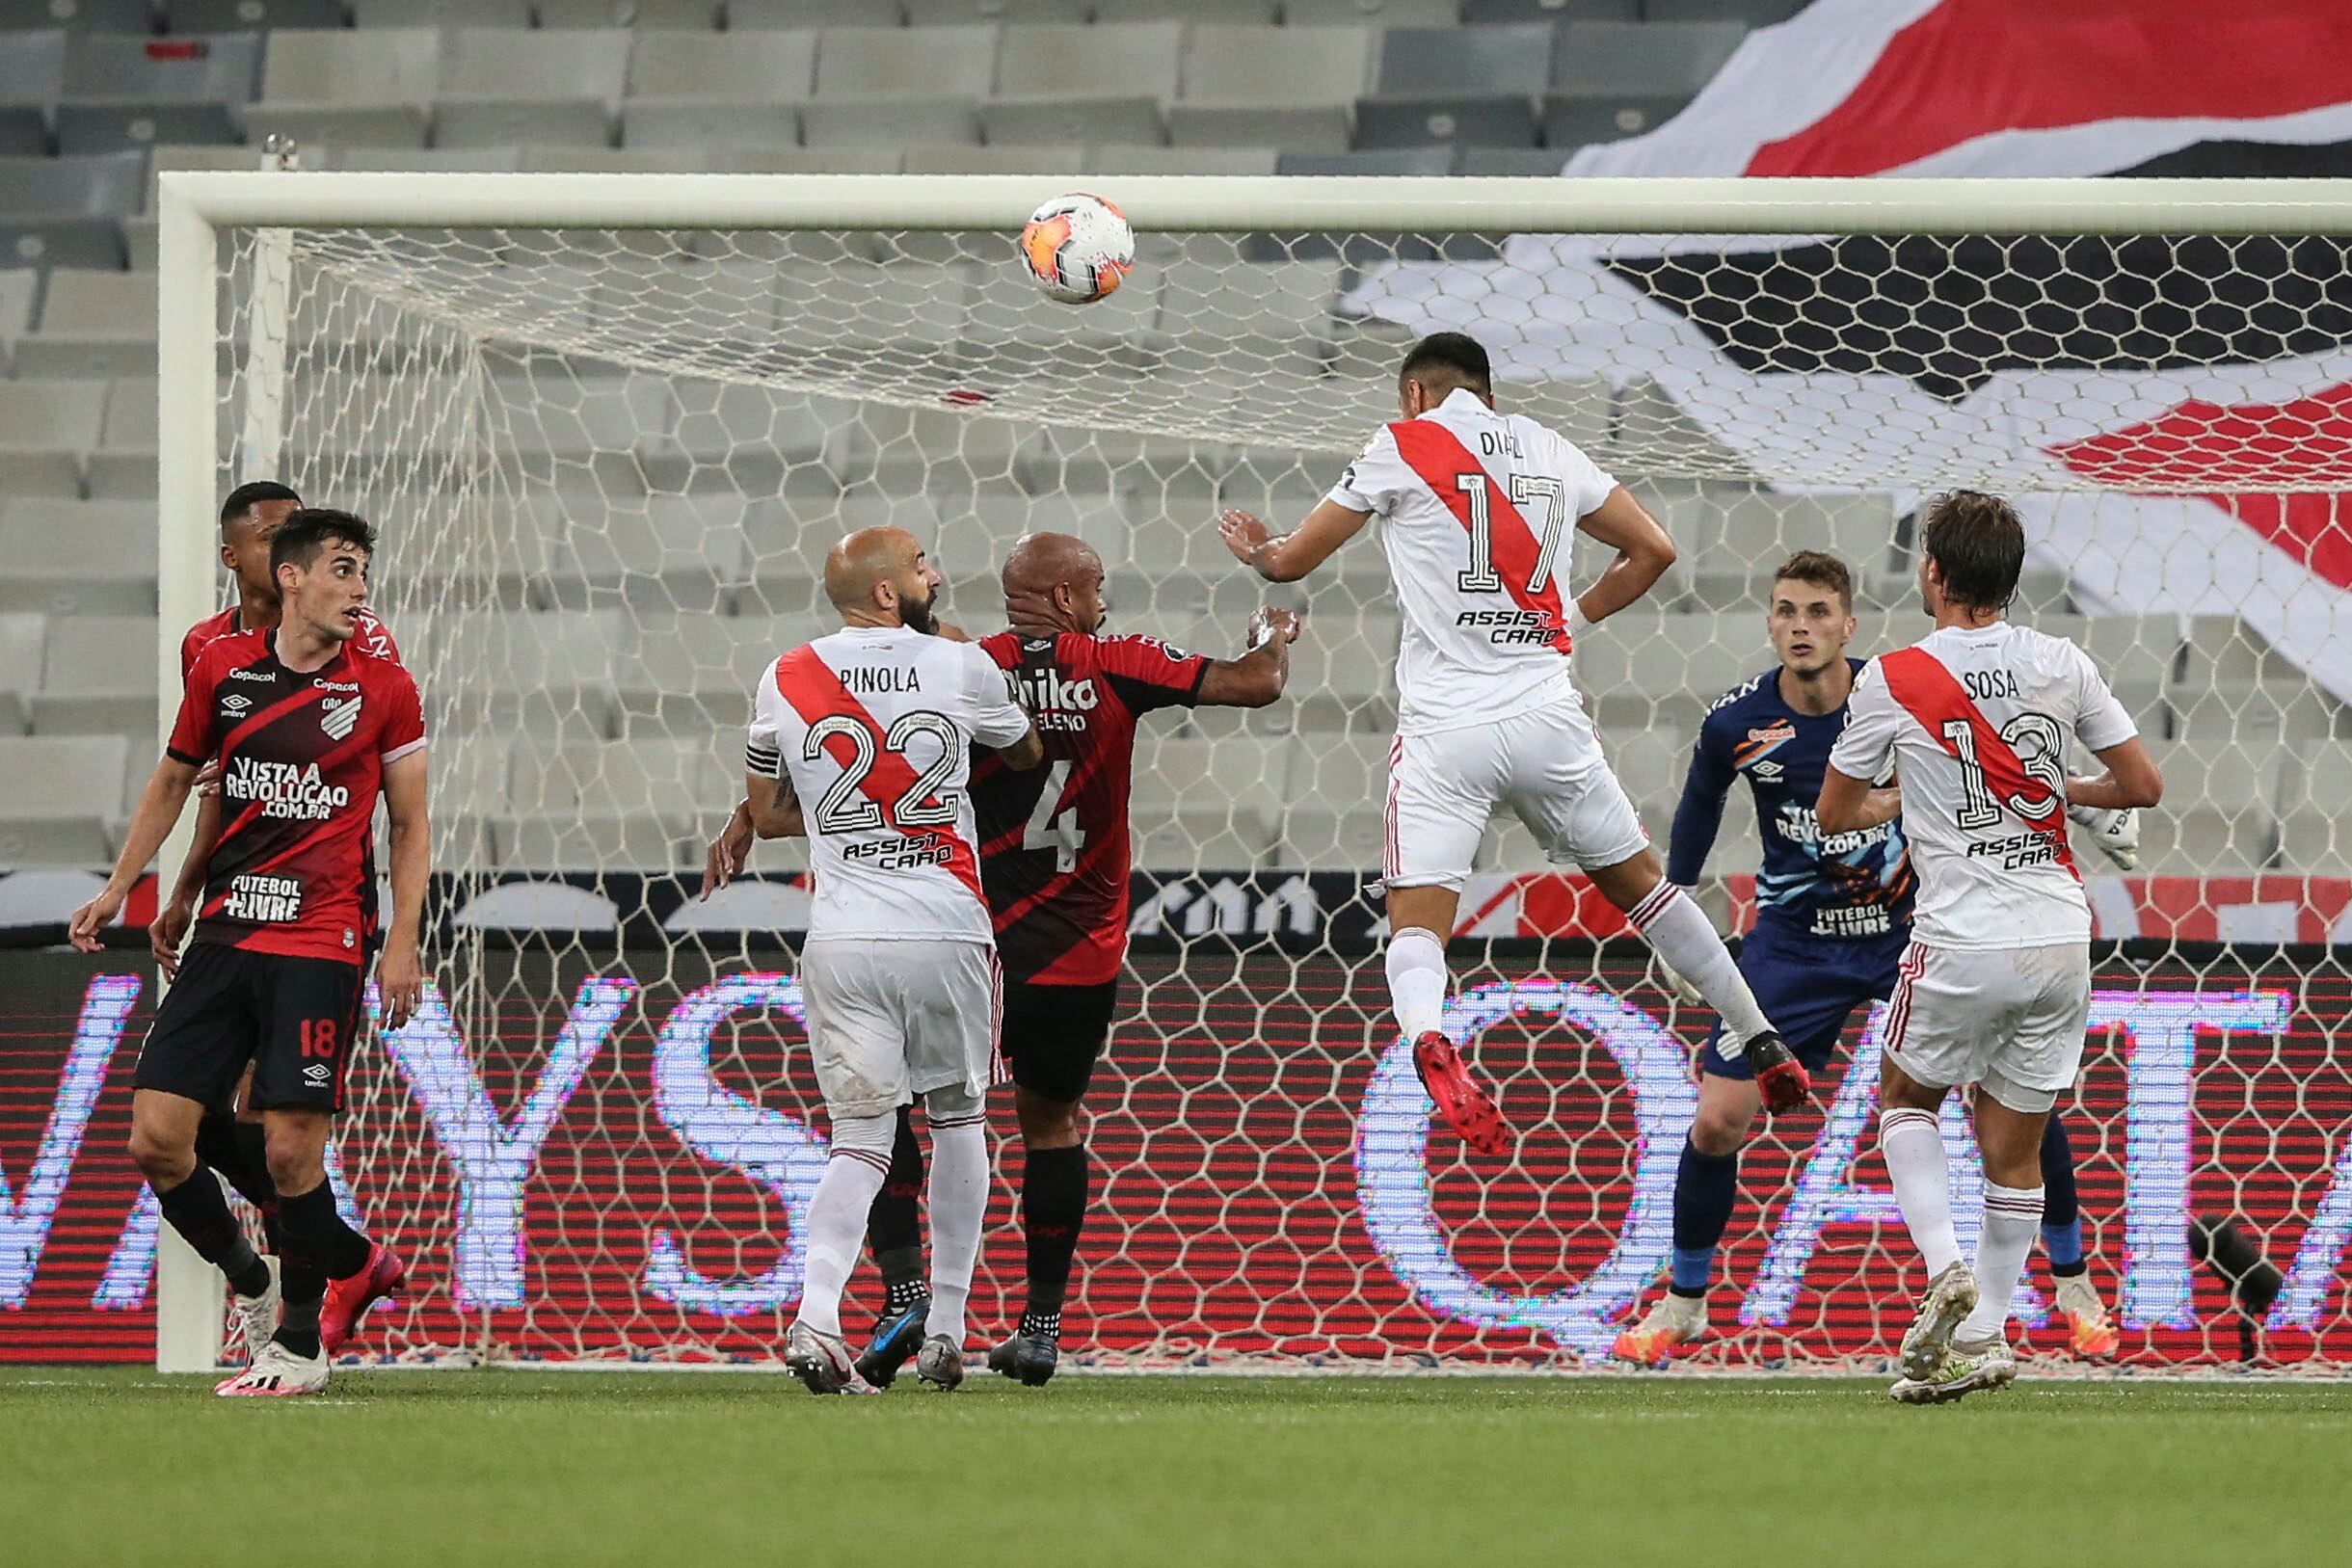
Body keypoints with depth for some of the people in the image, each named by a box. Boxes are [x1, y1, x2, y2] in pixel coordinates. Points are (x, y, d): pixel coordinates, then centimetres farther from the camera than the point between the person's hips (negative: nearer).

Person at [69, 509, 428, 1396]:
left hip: (320, 946, -3)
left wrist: (402, 946, -2)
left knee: (290, 1147, -10)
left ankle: (300, 1345, 6)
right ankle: (248, 1283, 15)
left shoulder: (383, 690, 0)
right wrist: (117, 891, 19)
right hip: (224, 935, 3)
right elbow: (173, 782, 21)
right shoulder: (221, 671, 6)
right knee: (156, 1138, -6)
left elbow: (409, 825, 6)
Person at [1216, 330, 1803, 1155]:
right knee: (1639, 883, 20)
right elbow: (1652, 548, 17)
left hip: (1445, 728, -3)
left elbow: (1291, 560, 8)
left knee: (1417, 924, -6)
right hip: (1546, 711, 3)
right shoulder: (1547, 450, 12)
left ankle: (1429, 1043, -37)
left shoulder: (1404, 446, 1)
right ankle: (1760, 1042, 26)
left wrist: (1256, 550, 31)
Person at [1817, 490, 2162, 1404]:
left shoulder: (1893, 681, -6)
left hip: (1961, 944, -3)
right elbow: (2143, 786, 8)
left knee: (1905, 1099, 19)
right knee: (2013, 1152, 12)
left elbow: (1833, 813, 6)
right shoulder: (2062, 665, 1)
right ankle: (1980, 1339, 13)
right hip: (2060, 939, 3)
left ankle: (1945, 1269, -3)